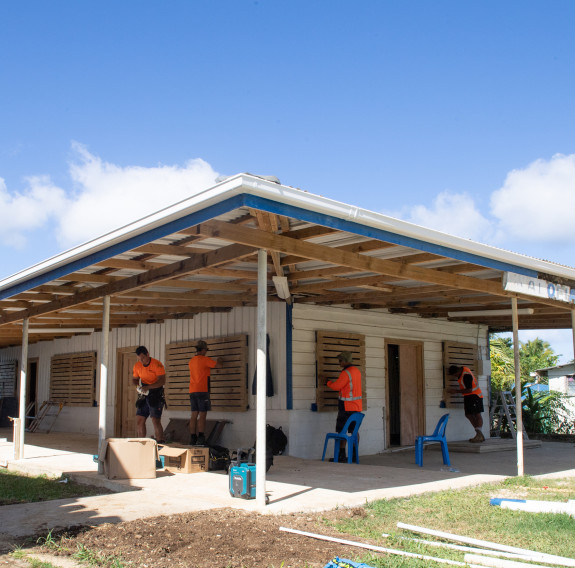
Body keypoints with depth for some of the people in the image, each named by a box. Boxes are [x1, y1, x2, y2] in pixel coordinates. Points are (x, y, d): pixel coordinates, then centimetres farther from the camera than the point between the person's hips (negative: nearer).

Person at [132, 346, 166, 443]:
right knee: (139, 420, 5)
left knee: (155, 421, -13)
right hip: (144, 396, 6)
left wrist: (148, 387, -28)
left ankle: (160, 443, -9)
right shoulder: (137, 366, 5)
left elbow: (162, 381, -19)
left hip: (156, 394, -6)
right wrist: (138, 386, -4)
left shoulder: (157, 364, -13)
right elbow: (134, 379, 19)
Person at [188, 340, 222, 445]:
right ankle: (200, 439, -11)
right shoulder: (204, 359, -7)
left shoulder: (191, 361, 15)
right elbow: (218, 365, -5)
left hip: (192, 391, 7)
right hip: (202, 391, -7)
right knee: (202, 415, -7)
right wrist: (219, 361, 18)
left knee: (194, 415, 6)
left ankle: (192, 439, 6)